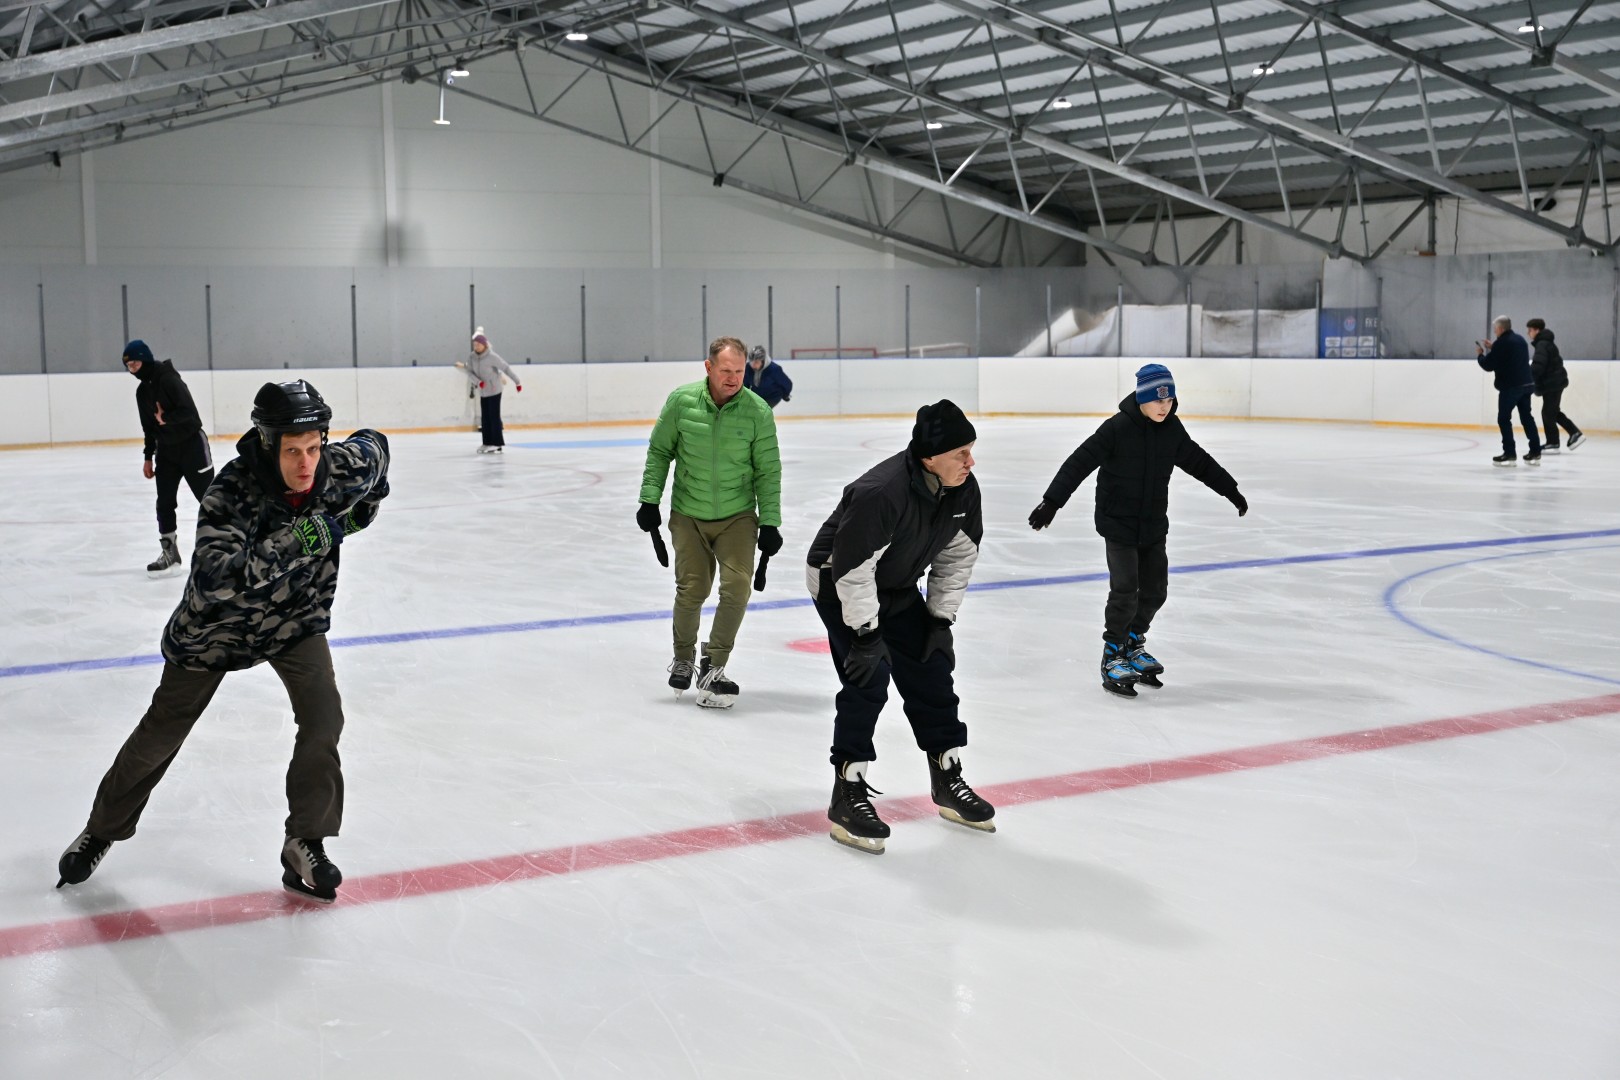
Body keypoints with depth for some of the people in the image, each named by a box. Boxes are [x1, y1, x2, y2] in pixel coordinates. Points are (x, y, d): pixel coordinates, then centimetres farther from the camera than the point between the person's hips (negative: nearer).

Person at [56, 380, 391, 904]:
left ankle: (305, 846, -1)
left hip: (296, 616, 3)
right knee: (161, 733, 11)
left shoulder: (339, 467, -21)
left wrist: (361, 508, -5)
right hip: (216, 625, -3)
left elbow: (374, 448, 5)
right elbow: (216, 579, -47)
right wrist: (296, 541, -50)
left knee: (323, 719, -17)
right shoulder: (232, 490, -34)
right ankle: (101, 831, 34)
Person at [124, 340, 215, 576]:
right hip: (166, 450, 8)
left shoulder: (169, 379, -17)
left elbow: (189, 411, -24)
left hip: (191, 445, -8)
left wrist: (167, 419, -24)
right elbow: (148, 426, 17)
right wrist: (149, 457, 17)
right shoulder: (142, 390, 9)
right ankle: (169, 552, 13)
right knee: (164, 503, 5)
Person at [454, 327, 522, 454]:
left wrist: (517, 382, -12)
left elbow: (506, 368, -15)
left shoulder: (492, 356, -18)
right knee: (485, 417, 8)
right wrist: (479, 381, -19)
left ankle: (499, 444, -6)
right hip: (483, 391, 6)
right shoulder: (471, 356, -1)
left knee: (494, 417, -8)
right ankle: (488, 443, 15)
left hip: (494, 390, -6)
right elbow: (470, 372, -1)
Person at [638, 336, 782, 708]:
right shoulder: (682, 401, -10)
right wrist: (649, 499, -2)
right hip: (689, 515, 0)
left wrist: (770, 523, -7)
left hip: (737, 517, 0)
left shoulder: (758, 411, -11)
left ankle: (713, 668, 2)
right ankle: (683, 658, 28)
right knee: (692, 590, 1)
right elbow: (659, 451, 2)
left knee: (737, 586, -13)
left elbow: (768, 471, -5)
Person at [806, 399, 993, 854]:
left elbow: (958, 555, -1)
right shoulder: (881, 493, -38)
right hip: (839, 582, -7)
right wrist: (867, 635, -27)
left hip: (898, 586, 7)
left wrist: (941, 620, -2)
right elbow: (851, 569, -32)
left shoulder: (963, 488, -15)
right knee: (868, 679, -16)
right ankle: (847, 796, -6)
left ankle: (948, 781, 22)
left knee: (931, 674, 7)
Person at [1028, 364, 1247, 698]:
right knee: (1125, 592, -9)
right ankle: (1112, 658, 7)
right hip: (1119, 525, -6)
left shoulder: (1172, 429, 0)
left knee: (1154, 590, 10)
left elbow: (1199, 462, 15)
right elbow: (1080, 463, -21)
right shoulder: (1117, 428, -18)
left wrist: (1232, 491, 23)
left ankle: (1134, 645, 31)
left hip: (1153, 526, 6)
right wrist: (1051, 502, -28)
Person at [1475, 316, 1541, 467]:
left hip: (1510, 386, -8)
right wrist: (1493, 349, 23)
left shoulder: (1501, 343, -13)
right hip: (1527, 383, 8)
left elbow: (1488, 365, -10)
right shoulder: (1519, 340, 14)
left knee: (1504, 419, 0)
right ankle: (1535, 452, 15)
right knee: (1526, 417, 14)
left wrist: (1480, 354, 8)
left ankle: (1509, 454, -5)